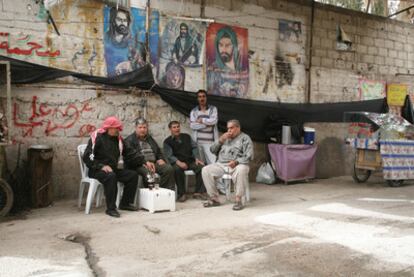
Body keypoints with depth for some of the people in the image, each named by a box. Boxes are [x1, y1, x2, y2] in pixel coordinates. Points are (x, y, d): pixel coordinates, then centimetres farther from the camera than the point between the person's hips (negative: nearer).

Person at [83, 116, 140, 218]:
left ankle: (125, 203, 3)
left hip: (113, 170, 7)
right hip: (97, 170, -7)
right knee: (111, 176, -36)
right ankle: (111, 208, -29)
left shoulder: (118, 139, 10)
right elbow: (87, 157, -16)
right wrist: (102, 166, -26)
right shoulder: (97, 137, -10)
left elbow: (129, 153, 12)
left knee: (133, 175, -8)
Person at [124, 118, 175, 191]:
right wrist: (145, 162, -23)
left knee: (169, 168, -20)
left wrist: (160, 160, 6)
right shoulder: (129, 140, 3)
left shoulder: (150, 139, 24)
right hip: (138, 166, -6)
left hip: (153, 163, 6)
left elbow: (159, 153, 30)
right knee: (149, 172, -37)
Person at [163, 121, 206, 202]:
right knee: (177, 169, -37)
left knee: (201, 166, -25)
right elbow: (169, 155, -6)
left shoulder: (187, 137, 19)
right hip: (177, 163, -3)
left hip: (190, 161, 3)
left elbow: (194, 147, 13)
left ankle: (199, 192, -20)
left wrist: (197, 158, -7)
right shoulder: (167, 141, 7)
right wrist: (179, 162, -24)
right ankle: (181, 194, -27)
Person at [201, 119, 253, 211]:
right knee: (205, 170, -18)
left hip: (237, 165, -5)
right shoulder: (225, 138, 23)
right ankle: (214, 199, -13)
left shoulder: (245, 138, 7)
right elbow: (212, 150, 19)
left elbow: (249, 156, -5)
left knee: (241, 170, -39)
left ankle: (238, 200, -28)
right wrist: (220, 141, 2)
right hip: (221, 164, 5)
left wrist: (236, 162, -21)